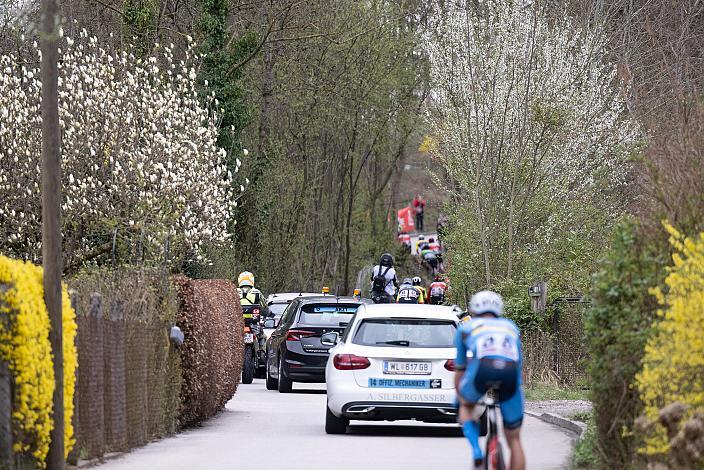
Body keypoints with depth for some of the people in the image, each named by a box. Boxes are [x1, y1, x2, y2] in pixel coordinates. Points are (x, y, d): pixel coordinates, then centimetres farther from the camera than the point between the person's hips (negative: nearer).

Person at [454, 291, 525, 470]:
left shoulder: (467, 327, 31)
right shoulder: (510, 327, 37)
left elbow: (459, 370, 39)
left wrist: (458, 397, 55)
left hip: (482, 368, -1)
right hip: (510, 371, 1)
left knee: (466, 406, 31)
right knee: (514, 439, 14)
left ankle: (476, 450, 8)